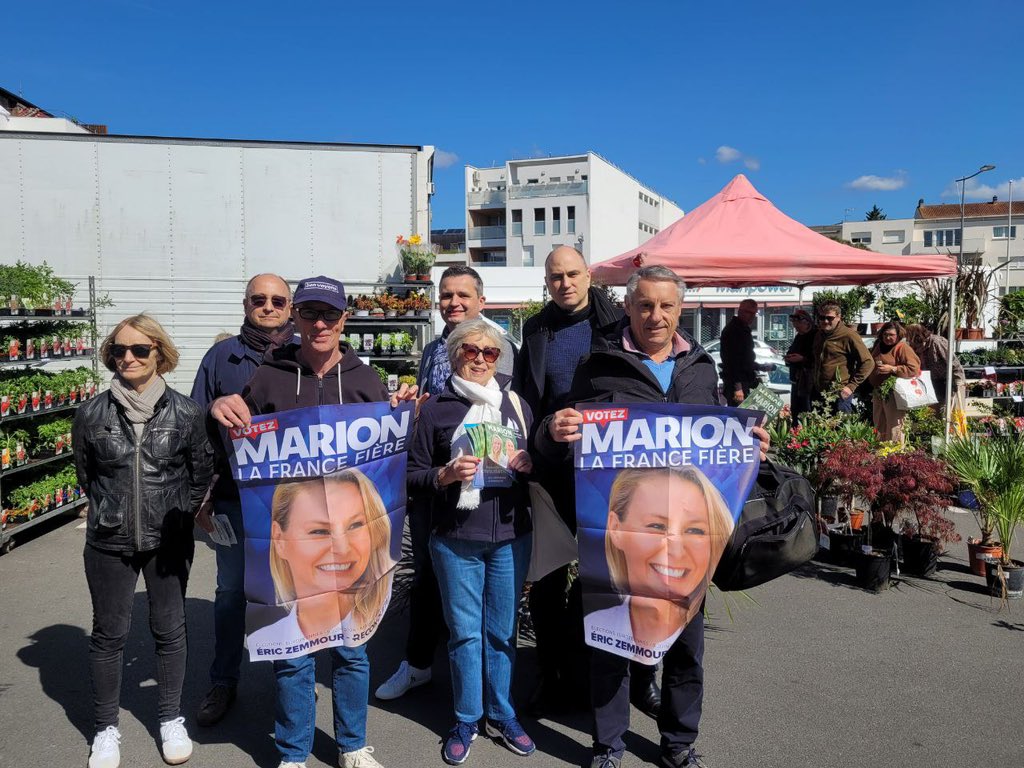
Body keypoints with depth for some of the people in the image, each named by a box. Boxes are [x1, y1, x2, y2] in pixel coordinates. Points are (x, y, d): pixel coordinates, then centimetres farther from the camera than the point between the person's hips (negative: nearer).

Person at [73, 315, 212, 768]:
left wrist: (179, 514, 4)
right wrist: (112, 510, 10)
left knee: (170, 630, 11)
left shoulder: (184, 412, -7)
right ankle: (106, 727, 30)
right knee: (108, 633, 11)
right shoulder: (92, 413, -5)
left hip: (169, 541, 0)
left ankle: (171, 720, 30)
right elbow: (85, 473, 9)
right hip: (108, 542, 1)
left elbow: (201, 472, 3)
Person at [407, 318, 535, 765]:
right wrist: (445, 475, -18)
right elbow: (413, 475, 0)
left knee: (502, 630, 11)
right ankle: (466, 720, 25)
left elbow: (541, 460, 13)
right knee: (464, 632, 7)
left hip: (511, 536, 2)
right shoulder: (435, 410, 0)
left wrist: (529, 463, -9)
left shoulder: (516, 405, 7)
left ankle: (501, 715, 29)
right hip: (455, 540, -2)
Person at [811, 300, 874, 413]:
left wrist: (851, 386, -12)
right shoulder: (819, 335, 13)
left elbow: (868, 362, -10)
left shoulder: (848, 335, -9)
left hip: (839, 395, -7)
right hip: (818, 393, 7)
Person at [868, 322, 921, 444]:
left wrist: (892, 369, -21)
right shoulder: (878, 347, 15)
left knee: (894, 426, -8)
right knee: (879, 426, 14)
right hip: (877, 392, 8)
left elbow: (914, 369, -16)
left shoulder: (903, 348, -7)